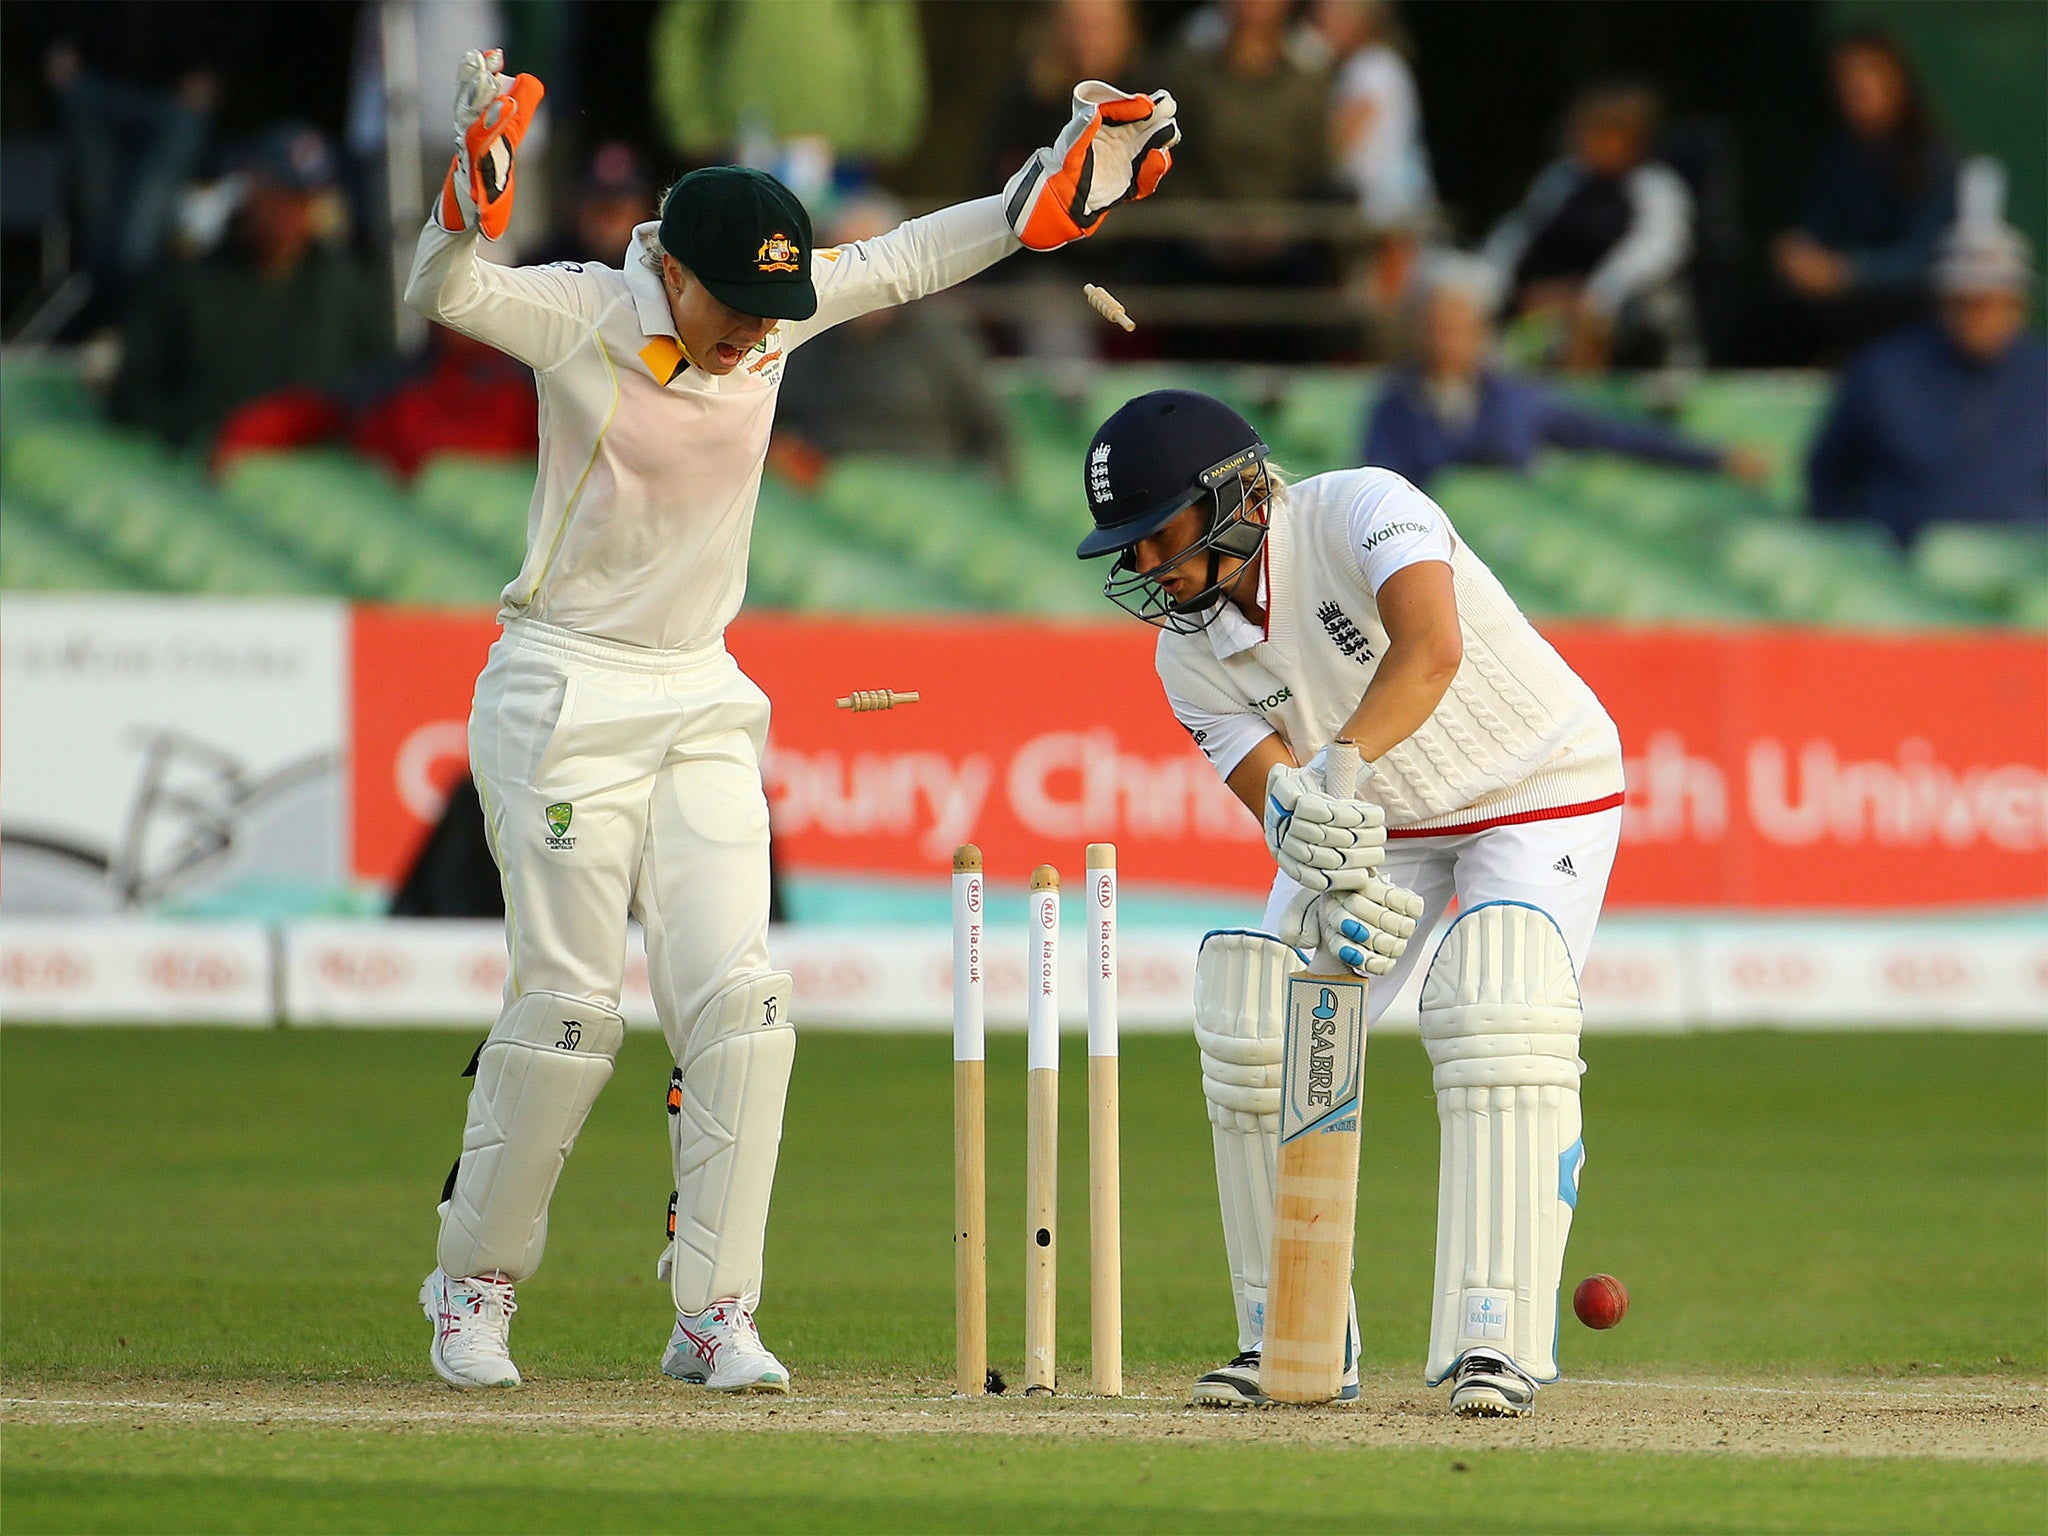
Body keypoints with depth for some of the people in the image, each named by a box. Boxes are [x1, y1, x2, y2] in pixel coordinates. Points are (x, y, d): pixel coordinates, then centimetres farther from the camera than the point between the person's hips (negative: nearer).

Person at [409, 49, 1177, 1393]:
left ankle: (716, 1314, -1)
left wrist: (1065, 186, -3)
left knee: (735, 995, -5)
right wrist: (476, 190, -49)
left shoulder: (780, 311, 0)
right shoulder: (578, 317, -14)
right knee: (568, 1004, -6)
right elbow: (442, 295, -29)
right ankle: (475, 1286, 11)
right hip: (567, 696, -5)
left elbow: (915, 260, 8)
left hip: (705, 701, 5)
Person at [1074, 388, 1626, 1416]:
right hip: (1372, 829, 6)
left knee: (1497, 1023, -27)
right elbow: (1279, 801, -22)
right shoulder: (1192, 658, -11)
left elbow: (1431, 648, -48)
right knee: (1259, 1037, -9)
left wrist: (1337, 770, -61)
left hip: (1539, 793, -6)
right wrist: (1341, 888, -44)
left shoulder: (1361, 511, -30)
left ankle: (1495, 1341, -25)